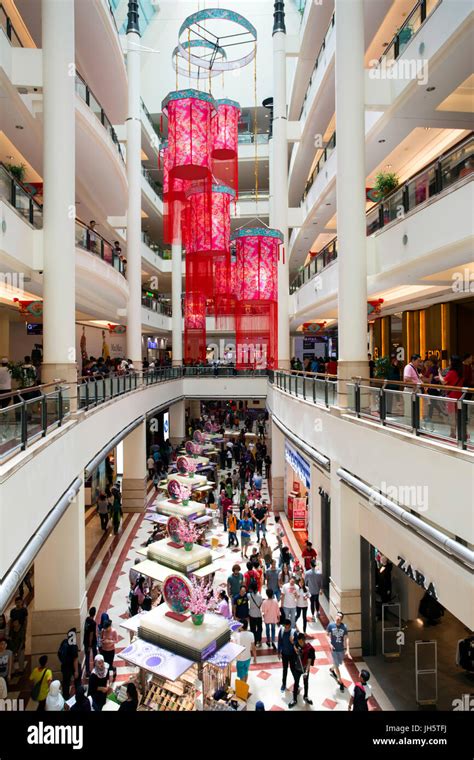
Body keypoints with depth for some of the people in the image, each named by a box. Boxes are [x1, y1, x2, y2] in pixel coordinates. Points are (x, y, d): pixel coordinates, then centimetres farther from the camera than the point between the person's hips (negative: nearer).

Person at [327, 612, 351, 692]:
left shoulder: (344, 627, -15)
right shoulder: (331, 625, -16)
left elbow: (346, 638, -10)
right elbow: (328, 635, -3)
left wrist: (347, 650, -13)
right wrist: (330, 644, -16)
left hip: (341, 649, 2)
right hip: (334, 649, -2)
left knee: (340, 663, 22)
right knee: (336, 665, 4)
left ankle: (332, 669, 53)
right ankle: (340, 682, 23)